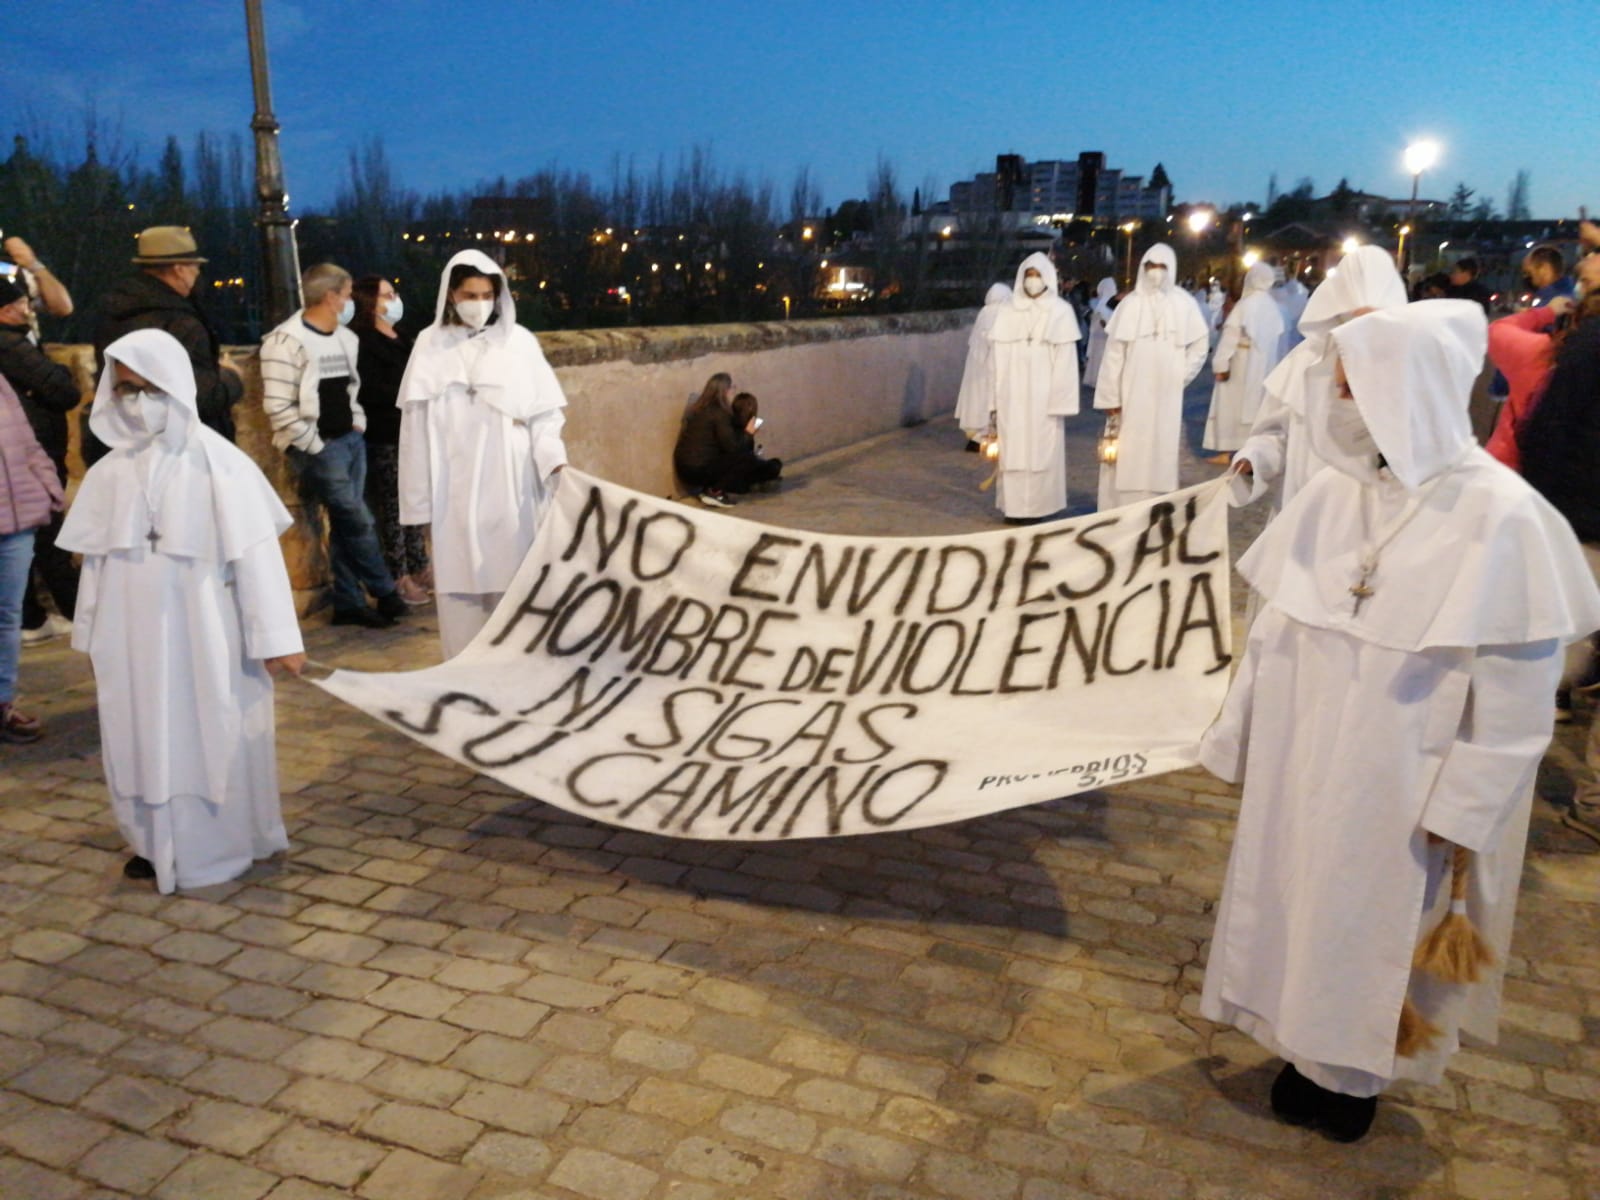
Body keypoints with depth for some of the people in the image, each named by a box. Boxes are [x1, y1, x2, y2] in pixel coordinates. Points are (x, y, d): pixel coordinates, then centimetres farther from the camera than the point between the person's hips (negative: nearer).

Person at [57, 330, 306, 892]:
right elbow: (96, 558, 8)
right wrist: (94, 634, 11)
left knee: (212, 738, 8)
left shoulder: (217, 463, -11)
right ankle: (158, 842, 30)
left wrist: (277, 638, -13)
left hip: (206, 635, -4)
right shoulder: (109, 472, 3)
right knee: (144, 739, 14)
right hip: (134, 637, 5)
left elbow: (256, 552, -12)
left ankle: (221, 844, 24)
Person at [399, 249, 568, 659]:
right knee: (459, 582, 3)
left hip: (510, 486, -1)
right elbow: (416, 425, 5)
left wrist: (556, 462, -15)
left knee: (512, 581, 3)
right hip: (454, 489, 1)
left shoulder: (518, 341, 2)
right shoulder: (431, 345, 5)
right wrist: (419, 498, 3)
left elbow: (543, 412, 2)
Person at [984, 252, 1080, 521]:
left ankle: (1037, 506, 9)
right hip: (1012, 396, 2)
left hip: (1043, 396, -2)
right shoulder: (1007, 312, 6)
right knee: (1012, 451, 4)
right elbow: (996, 359, 6)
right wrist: (995, 400, 3)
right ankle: (1013, 505, 12)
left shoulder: (1061, 312, -1)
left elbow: (1065, 359, -4)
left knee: (1041, 452, 1)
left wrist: (1059, 401, -9)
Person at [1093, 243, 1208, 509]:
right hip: (1132, 393, -1)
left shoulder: (1184, 304, 1)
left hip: (1166, 396, 1)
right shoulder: (1130, 304, -1)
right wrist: (1111, 396, -7)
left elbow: (1200, 345, 10)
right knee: (1127, 455, -2)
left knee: (1162, 453, 3)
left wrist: (1180, 376, 2)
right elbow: (1114, 352, -3)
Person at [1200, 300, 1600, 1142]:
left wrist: (1463, 814, -11)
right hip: (1302, 763, 4)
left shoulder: (1499, 516, -17)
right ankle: (1310, 1050, 41)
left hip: (1402, 787, -4)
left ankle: (1356, 1075, 38)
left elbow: (1513, 696, -13)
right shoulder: (1335, 491, -5)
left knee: (1376, 929, 14)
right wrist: (1241, 739, 8)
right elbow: (1276, 626, 2)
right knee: (1302, 908, 18)